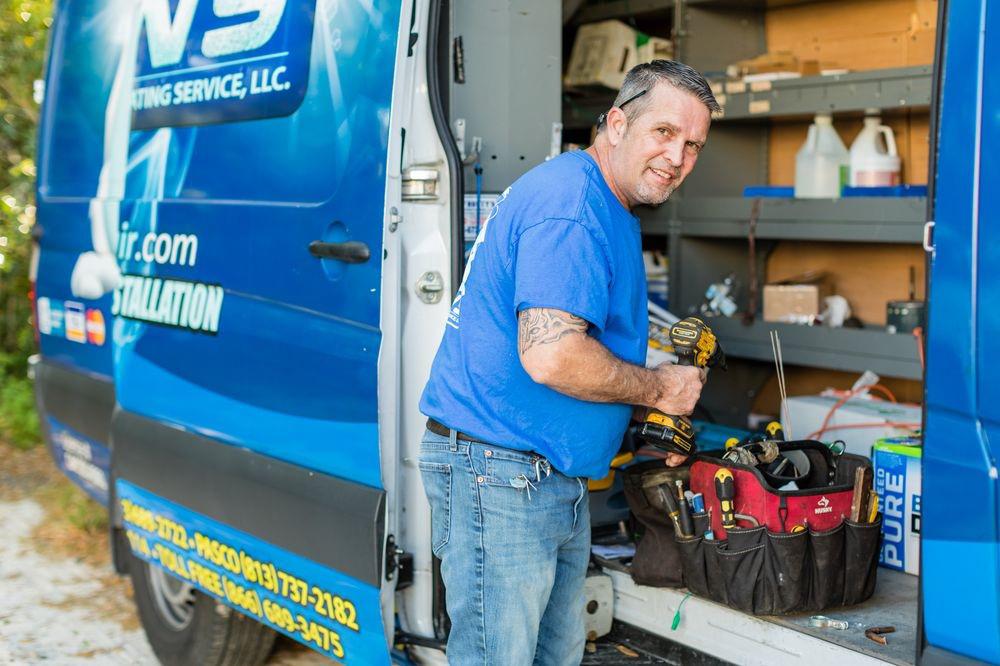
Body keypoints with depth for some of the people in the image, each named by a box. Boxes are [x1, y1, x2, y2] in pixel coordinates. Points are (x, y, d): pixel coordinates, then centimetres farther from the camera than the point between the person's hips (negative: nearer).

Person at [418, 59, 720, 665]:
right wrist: (659, 390, -12)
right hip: (498, 477, -11)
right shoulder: (569, 202, -18)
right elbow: (550, 356, -28)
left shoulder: (611, 210, 17)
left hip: (559, 479, 11)